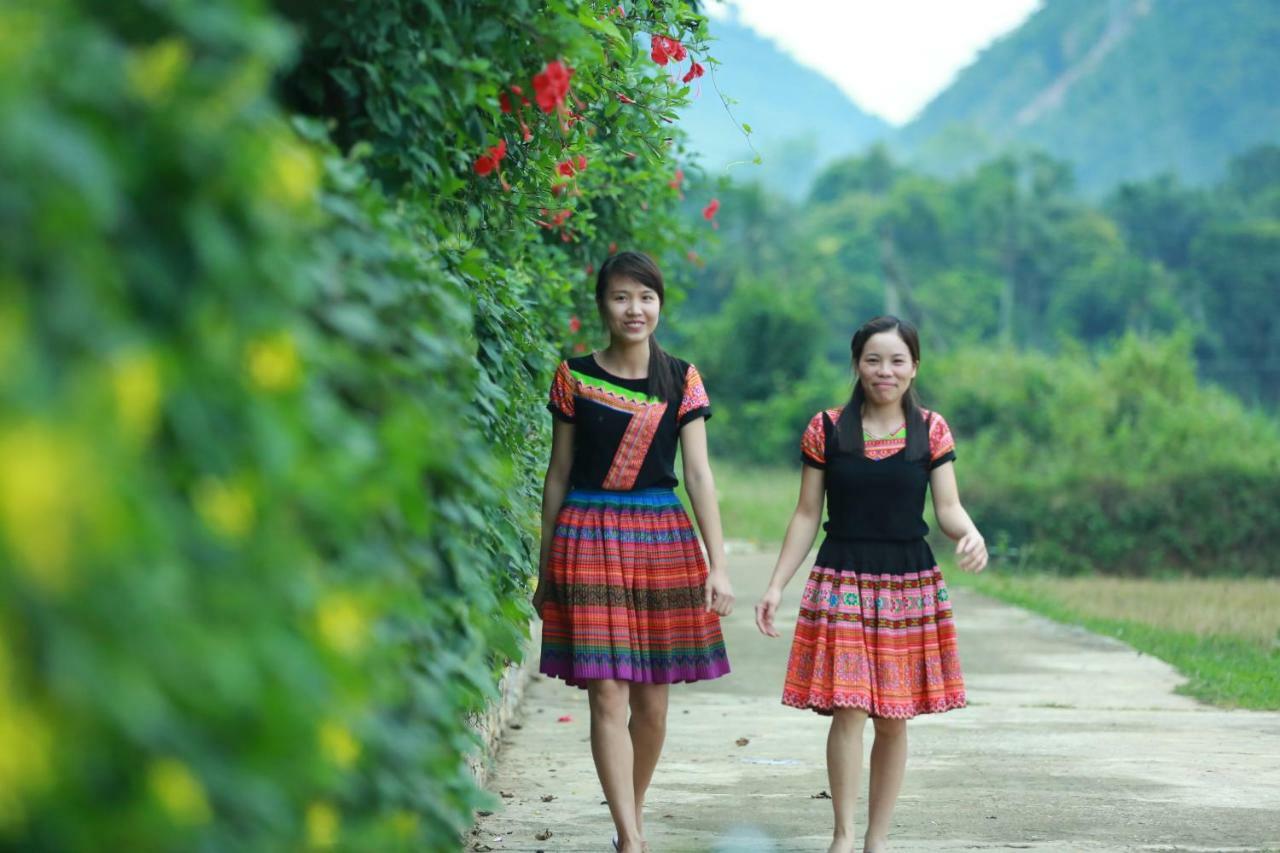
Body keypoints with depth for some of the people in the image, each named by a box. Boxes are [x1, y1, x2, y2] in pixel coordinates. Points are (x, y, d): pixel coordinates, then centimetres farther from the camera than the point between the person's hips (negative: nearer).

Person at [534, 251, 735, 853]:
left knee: (652, 697, 6)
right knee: (607, 694, -9)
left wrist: (718, 565, -7)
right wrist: (545, 568, 8)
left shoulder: (681, 380, 5)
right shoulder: (574, 377, 3)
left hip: (662, 537, 2)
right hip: (589, 537, -2)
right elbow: (559, 472, 7)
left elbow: (698, 472, 0)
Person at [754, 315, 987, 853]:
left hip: (910, 586, 1)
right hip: (843, 583, -1)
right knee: (848, 711, -10)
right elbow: (807, 516, 5)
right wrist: (776, 585, 0)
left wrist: (971, 534, -22)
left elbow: (948, 509, 1)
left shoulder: (931, 430, 3)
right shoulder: (826, 429, 1)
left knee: (893, 718, 5)